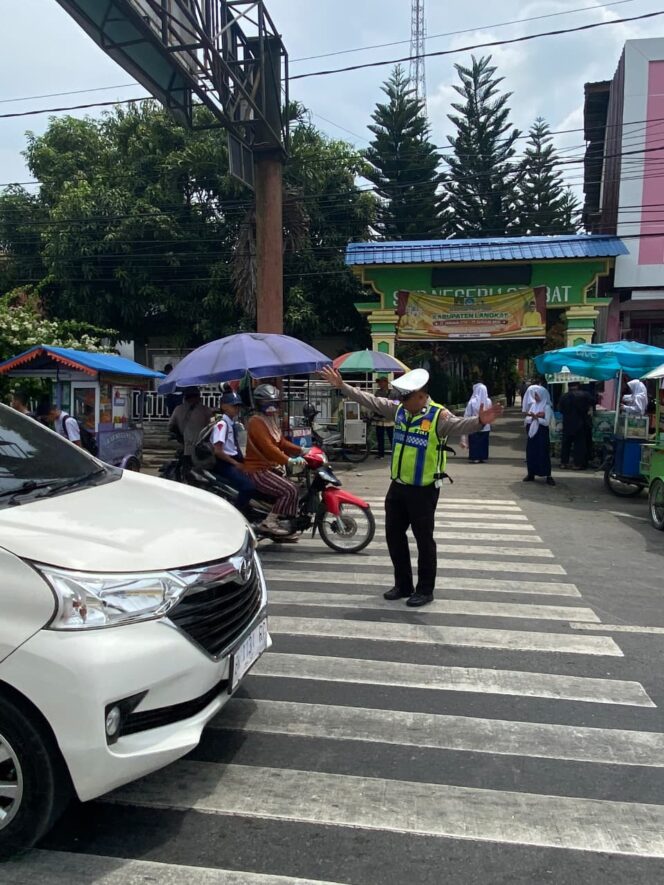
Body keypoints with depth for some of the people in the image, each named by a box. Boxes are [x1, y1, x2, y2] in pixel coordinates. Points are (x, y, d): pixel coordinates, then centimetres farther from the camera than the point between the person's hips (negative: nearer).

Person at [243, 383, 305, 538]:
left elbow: (282, 442, 15)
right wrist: (289, 460, -33)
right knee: (290, 490, -20)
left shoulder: (272, 421, 18)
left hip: (269, 468, 10)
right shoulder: (256, 422, -14)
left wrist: (301, 451, 0)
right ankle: (269, 522, -14)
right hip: (258, 470, -10)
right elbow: (267, 447, -26)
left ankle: (287, 523, 14)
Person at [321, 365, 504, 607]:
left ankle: (425, 590, 20)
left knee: (423, 539, 4)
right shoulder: (398, 410, 4)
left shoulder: (438, 415, -16)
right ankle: (403, 585, 30)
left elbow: (459, 424, -34)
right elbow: (370, 400, 10)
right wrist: (342, 386, 9)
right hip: (398, 486, 7)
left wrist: (479, 421, -55)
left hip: (424, 490, -7)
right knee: (394, 535, 15)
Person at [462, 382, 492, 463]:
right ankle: (482, 457, 17)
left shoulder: (472, 402, -15)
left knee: (474, 443, 6)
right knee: (484, 443, 13)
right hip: (485, 427, 3)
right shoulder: (488, 401, -5)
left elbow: (467, 415, -9)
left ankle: (475, 457, 7)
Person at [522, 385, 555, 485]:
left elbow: (547, 422, -15)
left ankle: (548, 475, 0)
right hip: (532, 432, 6)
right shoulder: (533, 405, 9)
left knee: (543, 454, -5)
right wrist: (532, 417, -13)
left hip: (542, 433, -6)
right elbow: (527, 419, 5)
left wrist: (536, 417, -15)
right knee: (531, 453, 8)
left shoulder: (546, 407, -7)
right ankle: (531, 473, 17)